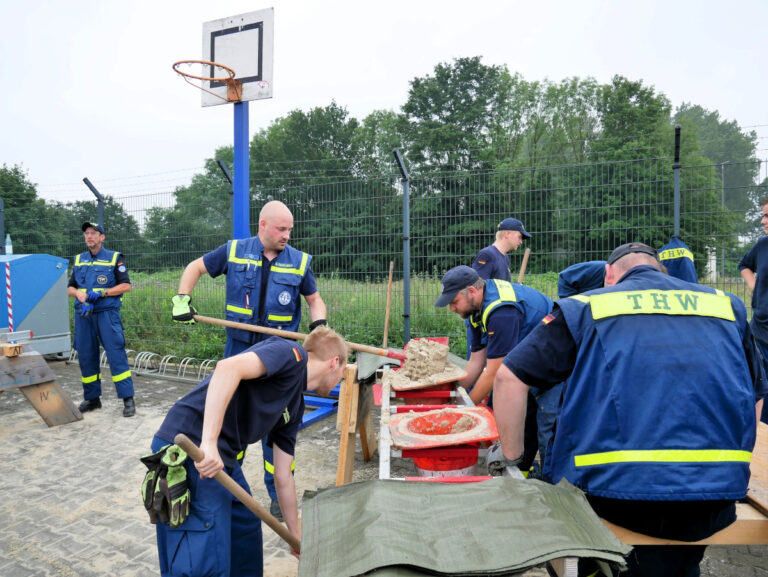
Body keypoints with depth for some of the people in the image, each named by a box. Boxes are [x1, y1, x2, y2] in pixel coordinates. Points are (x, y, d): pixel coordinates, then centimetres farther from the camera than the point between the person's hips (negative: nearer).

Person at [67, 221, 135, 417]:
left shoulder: (114, 258, 3)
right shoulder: (79, 260, 16)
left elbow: (125, 286, -3)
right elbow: (70, 288, 19)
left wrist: (100, 293, -13)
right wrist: (78, 293, -4)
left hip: (107, 313, -5)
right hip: (83, 314, 5)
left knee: (116, 355, -9)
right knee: (86, 357, 8)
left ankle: (128, 399, -7)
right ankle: (92, 399, 20)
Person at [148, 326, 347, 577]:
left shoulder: (296, 405, 16)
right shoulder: (292, 353, -10)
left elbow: (283, 477, 21)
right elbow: (228, 368, -28)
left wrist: (297, 537, 28)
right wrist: (209, 443, -32)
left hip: (221, 457, 10)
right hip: (189, 447, -10)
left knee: (246, 527, 25)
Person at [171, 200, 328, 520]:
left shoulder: (299, 262, -2)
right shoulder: (234, 251, -2)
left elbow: (314, 300, 8)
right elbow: (195, 268, 11)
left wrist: (320, 324, -12)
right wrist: (181, 300, -1)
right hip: (239, 349, 2)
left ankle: (279, 493, 19)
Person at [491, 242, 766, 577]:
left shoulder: (586, 306, 6)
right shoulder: (727, 306, 17)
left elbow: (509, 377, -1)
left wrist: (511, 455, 11)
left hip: (615, 490, -3)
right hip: (719, 492, 4)